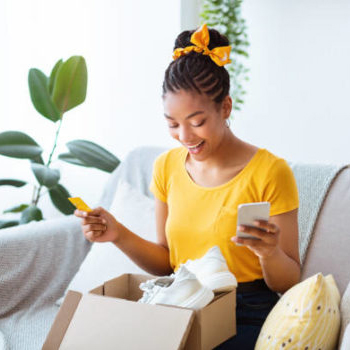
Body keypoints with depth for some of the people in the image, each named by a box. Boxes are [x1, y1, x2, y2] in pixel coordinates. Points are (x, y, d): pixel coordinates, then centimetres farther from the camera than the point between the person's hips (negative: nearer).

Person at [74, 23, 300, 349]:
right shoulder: (167, 167, 5)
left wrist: (269, 252, -27)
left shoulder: (269, 172, -11)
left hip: (245, 319, -5)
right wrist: (118, 234, -4)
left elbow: (288, 283, -6)